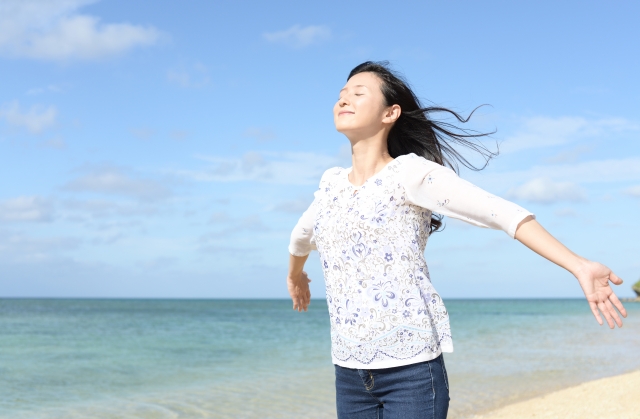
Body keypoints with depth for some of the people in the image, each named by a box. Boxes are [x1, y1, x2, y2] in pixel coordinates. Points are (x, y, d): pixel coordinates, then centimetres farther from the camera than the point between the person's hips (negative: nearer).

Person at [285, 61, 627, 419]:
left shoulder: (409, 173, -4)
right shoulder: (331, 183, 12)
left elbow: (504, 214, -12)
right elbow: (303, 235, 35)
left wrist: (579, 266, -22)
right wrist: (295, 275, 53)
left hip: (411, 366, -5)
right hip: (349, 373, 5)